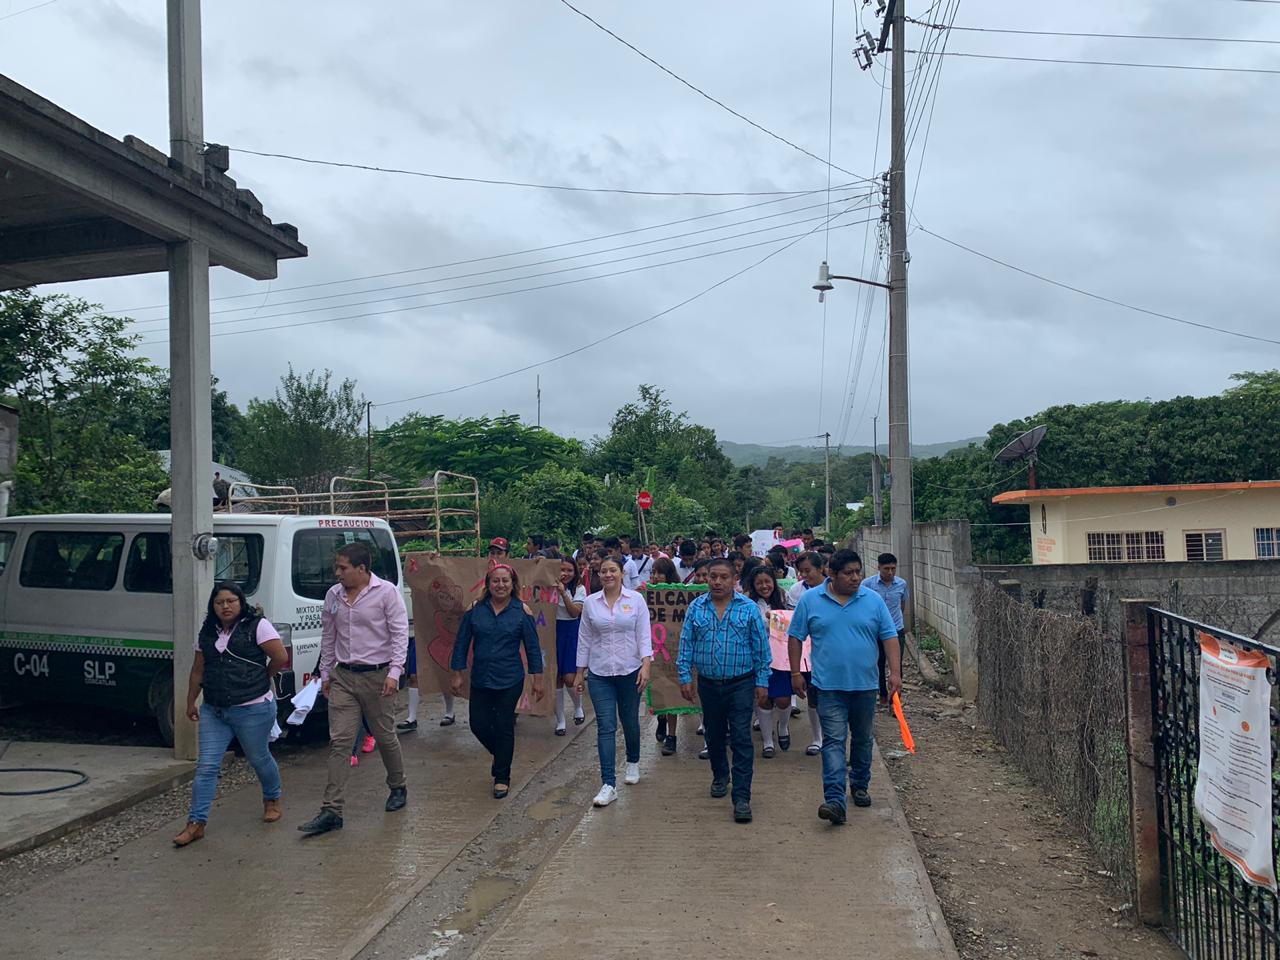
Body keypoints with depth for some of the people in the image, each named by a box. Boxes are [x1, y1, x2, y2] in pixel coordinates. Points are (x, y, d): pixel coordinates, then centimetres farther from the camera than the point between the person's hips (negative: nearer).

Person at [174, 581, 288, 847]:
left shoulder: (257, 626, -10)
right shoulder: (207, 632, 9)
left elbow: (281, 657, -13)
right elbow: (198, 670, 16)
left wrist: (260, 678, 1)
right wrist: (191, 702, 18)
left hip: (253, 710, -4)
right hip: (213, 710, 5)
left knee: (259, 758, 12)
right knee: (206, 766, -1)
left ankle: (272, 800, 38)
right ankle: (196, 823, 5)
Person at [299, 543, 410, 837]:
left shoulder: (386, 592, -10)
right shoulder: (333, 595, 6)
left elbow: (400, 633, -12)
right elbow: (328, 637, 15)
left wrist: (394, 672, -19)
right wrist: (325, 674, 16)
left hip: (377, 676, -4)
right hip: (342, 677, 4)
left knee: (385, 737, 10)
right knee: (339, 741, -1)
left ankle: (398, 788, 34)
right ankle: (332, 811, 0)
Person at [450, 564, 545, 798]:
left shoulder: (521, 611, -5)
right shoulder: (475, 610, -2)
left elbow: (532, 647, -1)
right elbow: (462, 643, 3)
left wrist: (537, 679, -1)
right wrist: (457, 674, 2)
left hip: (510, 681, -2)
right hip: (480, 680, 2)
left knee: (504, 727, 4)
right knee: (479, 724, 5)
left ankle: (502, 777, 20)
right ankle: (501, 756, 36)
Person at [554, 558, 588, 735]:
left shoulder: (579, 589, -1)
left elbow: (575, 612, -12)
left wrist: (563, 593, -21)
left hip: (571, 633, -1)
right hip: (553, 632, 1)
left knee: (569, 678, -8)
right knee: (556, 677, 4)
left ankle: (578, 707, 23)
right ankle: (560, 721, 17)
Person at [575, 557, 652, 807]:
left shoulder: (636, 599, -2)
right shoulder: (590, 602, 2)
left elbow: (644, 635, -5)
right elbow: (585, 639, 7)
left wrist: (645, 665, -16)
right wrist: (580, 672, 8)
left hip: (630, 671, 0)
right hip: (599, 674, 0)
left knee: (630, 721, 15)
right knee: (605, 727, -5)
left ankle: (633, 763, 43)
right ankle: (609, 785, -5)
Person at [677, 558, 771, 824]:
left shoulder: (749, 609, -4)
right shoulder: (695, 608, 2)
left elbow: (762, 648, -1)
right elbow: (686, 644, 4)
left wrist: (762, 682, -3)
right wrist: (685, 677, -1)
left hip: (740, 684, -3)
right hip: (708, 684, 3)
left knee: (741, 740, -6)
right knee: (714, 735, 18)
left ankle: (742, 797, -4)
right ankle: (720, 776, 41)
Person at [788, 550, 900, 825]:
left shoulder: (873, 600, 1)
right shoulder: (810, 600, -3)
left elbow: (889, 636, 2)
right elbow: (795, 637, 3)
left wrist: (895, 671, -7)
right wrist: (796, 673, 0)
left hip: (865, 684, 3)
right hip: (830, 686, -2)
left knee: (862, 739, 16)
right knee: (833, 741, -9)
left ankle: (860, 786, 35)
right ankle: (834, 800, -14)